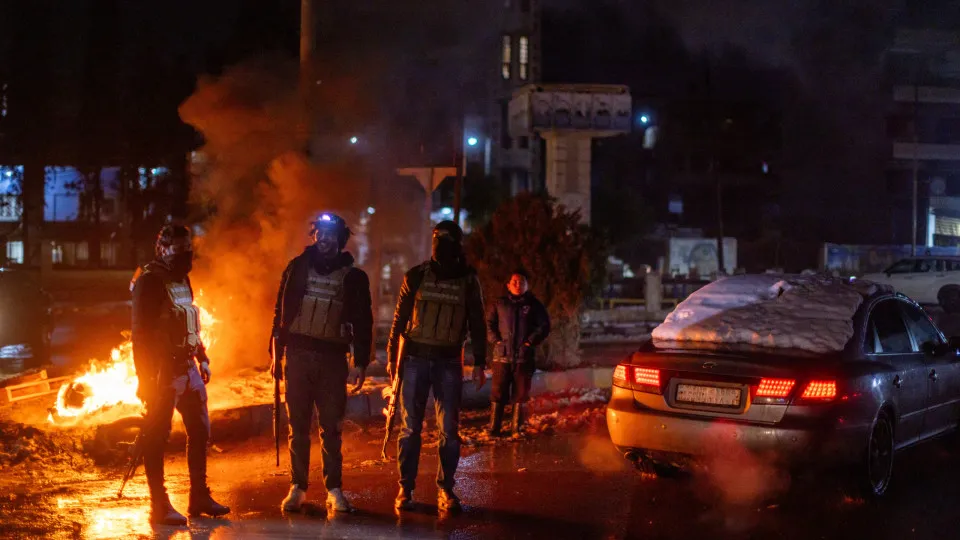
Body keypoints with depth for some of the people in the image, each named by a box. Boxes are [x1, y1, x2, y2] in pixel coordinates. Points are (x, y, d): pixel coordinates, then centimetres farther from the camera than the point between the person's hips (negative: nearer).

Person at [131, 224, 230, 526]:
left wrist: (202, 357, 18)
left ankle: (199, 497, 23)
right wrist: (144, 376, -20)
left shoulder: (182, 279, 13)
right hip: (164, 370, -9)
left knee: (200, 430, 12)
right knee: (157, 436, -2)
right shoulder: (150, 281, -12)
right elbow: (140, 332, -16)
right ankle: (160, 506, 3)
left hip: (188, 367, 9)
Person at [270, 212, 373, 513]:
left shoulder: (353, 277, 6)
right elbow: (281, 310, 10)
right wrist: (277, 352, 4)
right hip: (298, 354, 1)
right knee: (298, 424, 3)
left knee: (332, 427, -1)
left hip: (332, 357, -1)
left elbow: (362, 322, 7)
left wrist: (361, 362, 0)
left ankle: (334, 489, 4)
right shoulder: (298, 268, 8)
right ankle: (297, 487, 8)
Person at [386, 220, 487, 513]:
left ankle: (446, 489, 10)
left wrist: (479, 363, 4)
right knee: (410, 428, 1)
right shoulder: (416, 276, 3)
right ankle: (405, 488, 8)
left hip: (449, 362, 0)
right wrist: (391, 357, 2)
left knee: (449, 429, 0)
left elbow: (477, 324, 9)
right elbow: (399, 318, 6)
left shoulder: (468, 281, 4)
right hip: (415, 359, 0)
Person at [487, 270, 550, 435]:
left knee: (521, 394, 4)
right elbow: (490, 324, 12)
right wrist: (496, 340, -3)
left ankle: (517, 428, 13)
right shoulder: (500, 304, 11)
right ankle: (493, 428, 3)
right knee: (498, 393, -2)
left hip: (524, 358, 0)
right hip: (502, 356, 0)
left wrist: (531, 341, -6)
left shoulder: (534, 305, 7)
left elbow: (544, 327, 5)